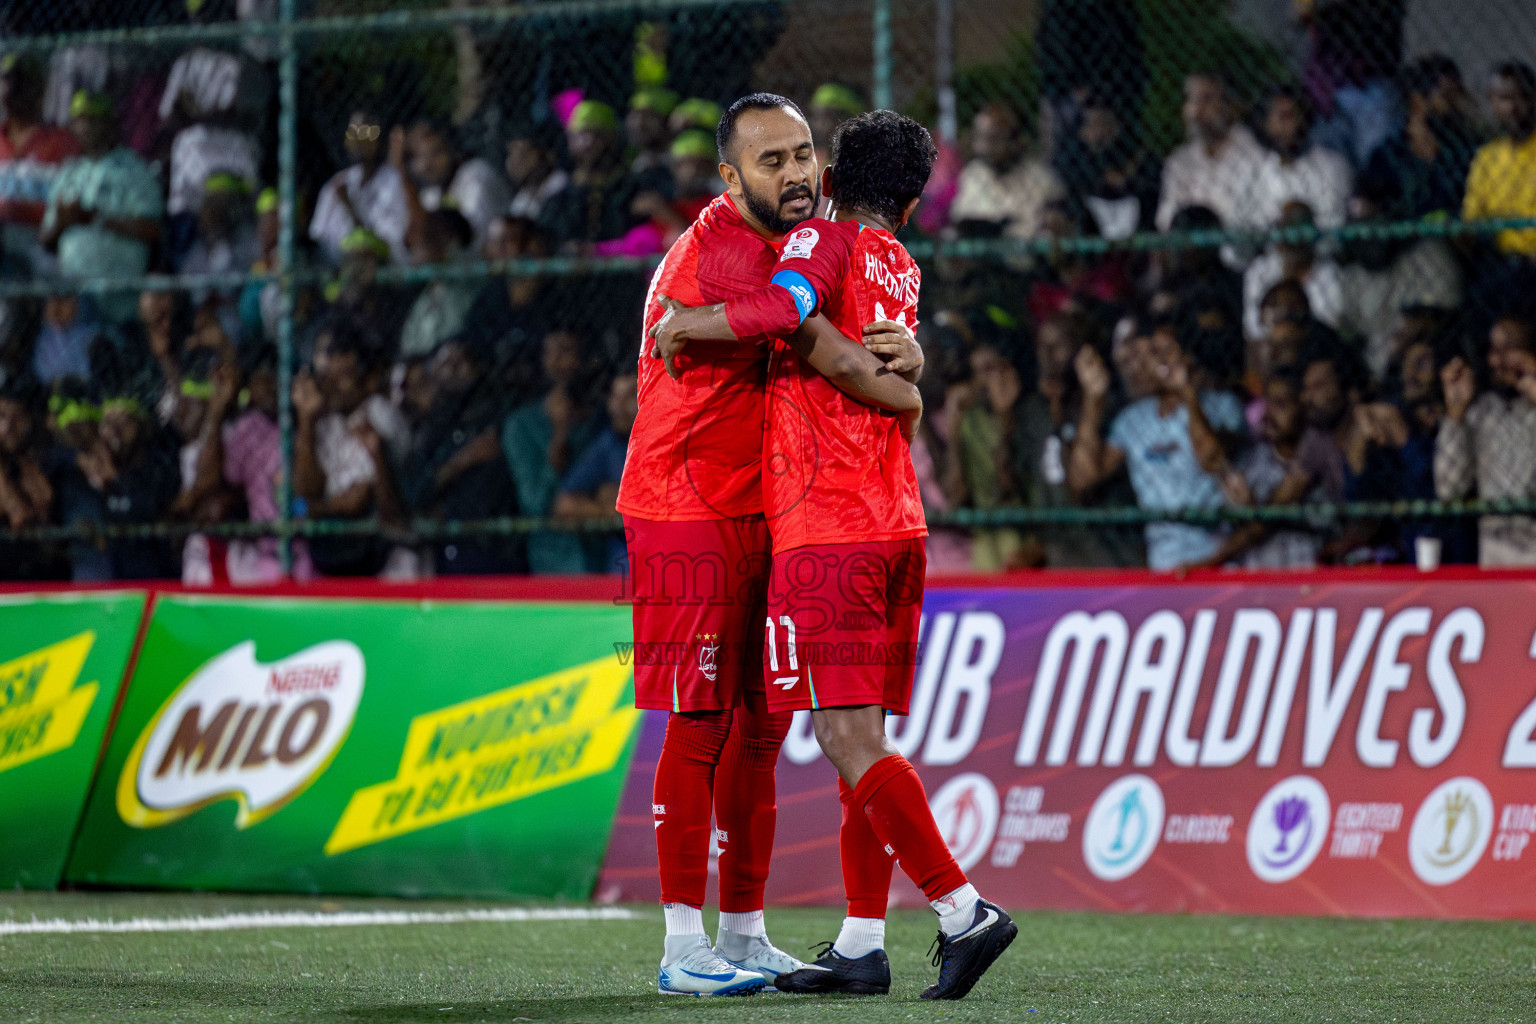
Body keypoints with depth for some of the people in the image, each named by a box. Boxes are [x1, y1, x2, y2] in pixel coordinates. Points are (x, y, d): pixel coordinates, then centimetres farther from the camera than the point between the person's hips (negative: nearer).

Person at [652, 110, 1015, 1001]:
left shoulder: (825, 239, -3)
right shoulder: (903, 270, 19)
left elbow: (787, 305, -24)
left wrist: (686, 322, -12)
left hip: (826, 527, -8)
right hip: (897, 523, 8)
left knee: (849, 737, -11)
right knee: (865, 736, 9)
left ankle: (964, 909, -19)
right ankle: (862, 944, 8)